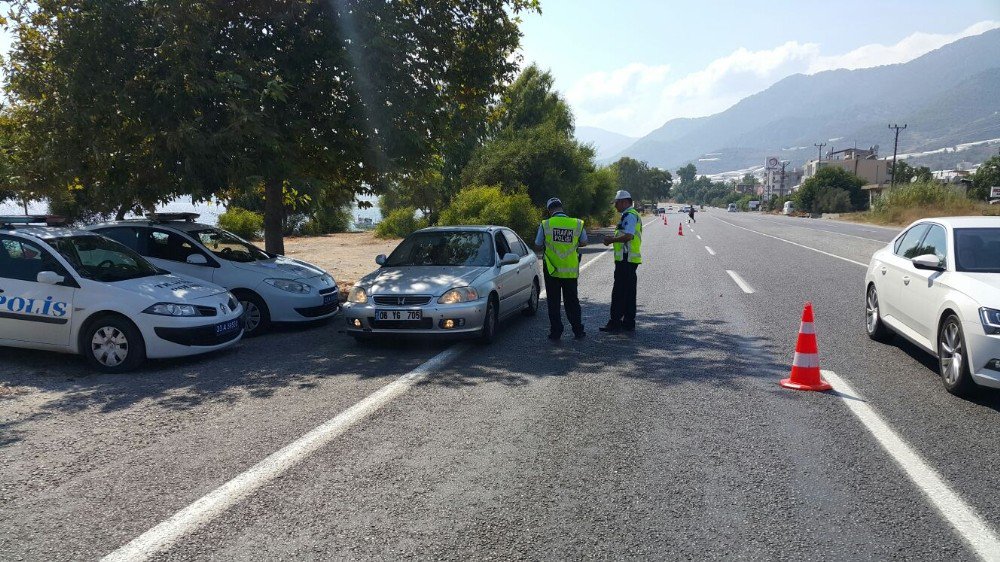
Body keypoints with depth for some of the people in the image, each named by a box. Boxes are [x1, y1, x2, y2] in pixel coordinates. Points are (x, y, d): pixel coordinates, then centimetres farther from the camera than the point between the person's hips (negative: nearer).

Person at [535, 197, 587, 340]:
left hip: (551, 270, -1)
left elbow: (538, 246, -1)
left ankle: (555, 332, 8)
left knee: (553, 302, 9)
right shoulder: (577, 224, -3)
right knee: (572, 301, 13)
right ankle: (578, 331, 15)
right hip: (571, 271, 2)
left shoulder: (545, 224, -8)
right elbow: (584, 242, 10)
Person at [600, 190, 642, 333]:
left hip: (625, 259, -11)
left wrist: (611, 240, -13)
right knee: (629, 293, 12)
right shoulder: (631, 215, 21)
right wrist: (613, 239, 11)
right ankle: (629, 323, 17)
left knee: (618, 293, -7)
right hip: (630, 259, 11)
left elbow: (628, 236, -25)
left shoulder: (630, 215, -13)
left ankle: (615, 323, -5)